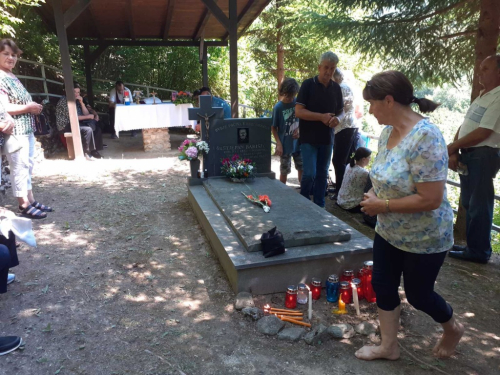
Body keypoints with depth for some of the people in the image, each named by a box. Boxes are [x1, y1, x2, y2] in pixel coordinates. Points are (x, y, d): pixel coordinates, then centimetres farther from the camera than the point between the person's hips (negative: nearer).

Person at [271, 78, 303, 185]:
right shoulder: (278, 107, -10)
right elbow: (274, 128, -5)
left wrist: (299, 129, -8)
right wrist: (279, 143, -14)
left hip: (298, 142, 3)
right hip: (285, 145, -3)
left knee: (302, 168, 12)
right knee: (284, 171, 6)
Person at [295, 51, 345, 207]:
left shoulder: (336, 88, 7)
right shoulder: (308, 84, -7)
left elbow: (341, 111, 14)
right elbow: (298, 111, -13)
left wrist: (338, 119, -11)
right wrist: (321, 116, -23)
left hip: (327, 138, 5)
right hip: (309, 138, -4)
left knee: (322, 174, 10)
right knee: (309, 173, -9)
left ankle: (319, 206, 22)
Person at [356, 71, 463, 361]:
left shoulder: (425, 137, -27)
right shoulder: (388, 131, -1)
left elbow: (431, 199, -30)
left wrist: (383, 205, -22)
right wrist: (374, 194, -4)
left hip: (424, 238, -7)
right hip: (389, 232, 8)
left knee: (418, 294, 12)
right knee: (383, 285, 13)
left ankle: (453, 328, 46)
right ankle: (389, 346, 34)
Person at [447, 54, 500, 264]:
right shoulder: (482, 96, 18)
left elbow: (483, 133, -18)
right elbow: (463, 127, 14)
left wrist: (452, 147, -8)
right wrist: (454, 153, 1)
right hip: (468, 154, 9)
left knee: (479, 205, -3)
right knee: (469, 204, 14)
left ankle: (479, 251, 9)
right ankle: (473, 246, 25)